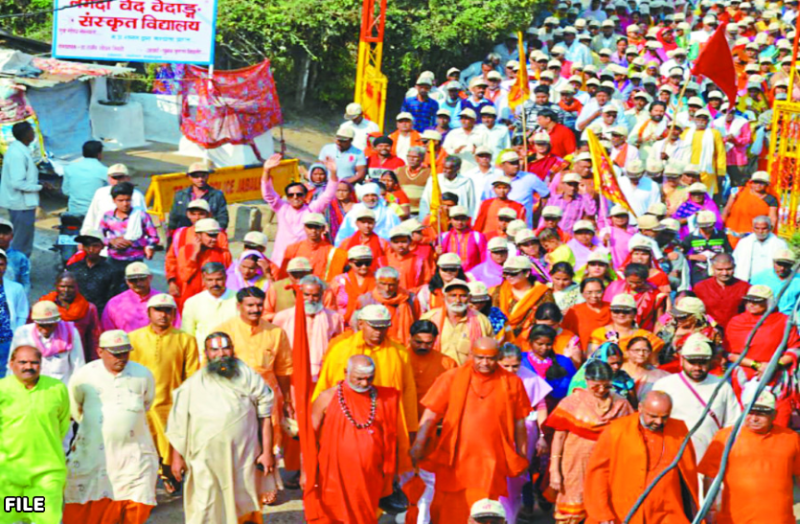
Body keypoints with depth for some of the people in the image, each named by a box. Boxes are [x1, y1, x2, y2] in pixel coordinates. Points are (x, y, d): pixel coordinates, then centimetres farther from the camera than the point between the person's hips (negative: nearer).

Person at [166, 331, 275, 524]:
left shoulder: (249, 377, 0)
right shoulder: (193, 385, 0)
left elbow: (265, 417, 2)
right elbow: (178, 425, 5)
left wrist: (267, 452, -1)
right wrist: (177, 457, 4)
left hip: (244, 458, 1)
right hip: (206, 463, -1)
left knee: (245, 508, 12)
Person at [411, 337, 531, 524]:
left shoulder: (512, 383, 3)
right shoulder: (452, 378, 0)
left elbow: (519, 422, 9)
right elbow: (430, 414, 0)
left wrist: (522, 456, 12)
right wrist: (419, 444, -7)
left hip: (490, 464, 0)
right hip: (453, 460, 0)